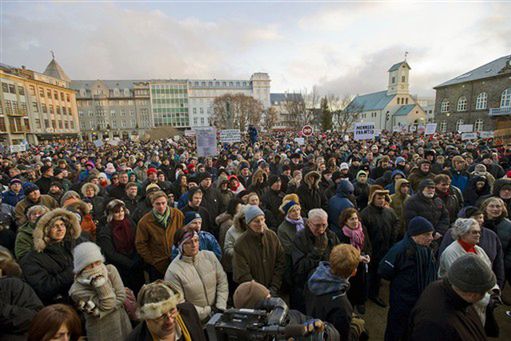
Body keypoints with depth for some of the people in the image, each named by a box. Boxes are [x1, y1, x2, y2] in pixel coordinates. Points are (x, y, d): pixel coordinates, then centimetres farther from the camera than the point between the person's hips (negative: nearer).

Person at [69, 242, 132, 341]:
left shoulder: (110, 269, -10)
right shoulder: (76, 290, -18)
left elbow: (121, 296, -12)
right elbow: (107, 304, -23)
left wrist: (99, 311, -22)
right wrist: (99, 280, -30)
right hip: (101, 333, -3)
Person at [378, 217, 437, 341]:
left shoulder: (426, 249, -4)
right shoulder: (400, 249, -27)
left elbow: (429, 274, 11)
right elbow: (384, 271, -23)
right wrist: (399, 281, -9)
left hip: (422, 301, 7)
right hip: (402, 302, -7)